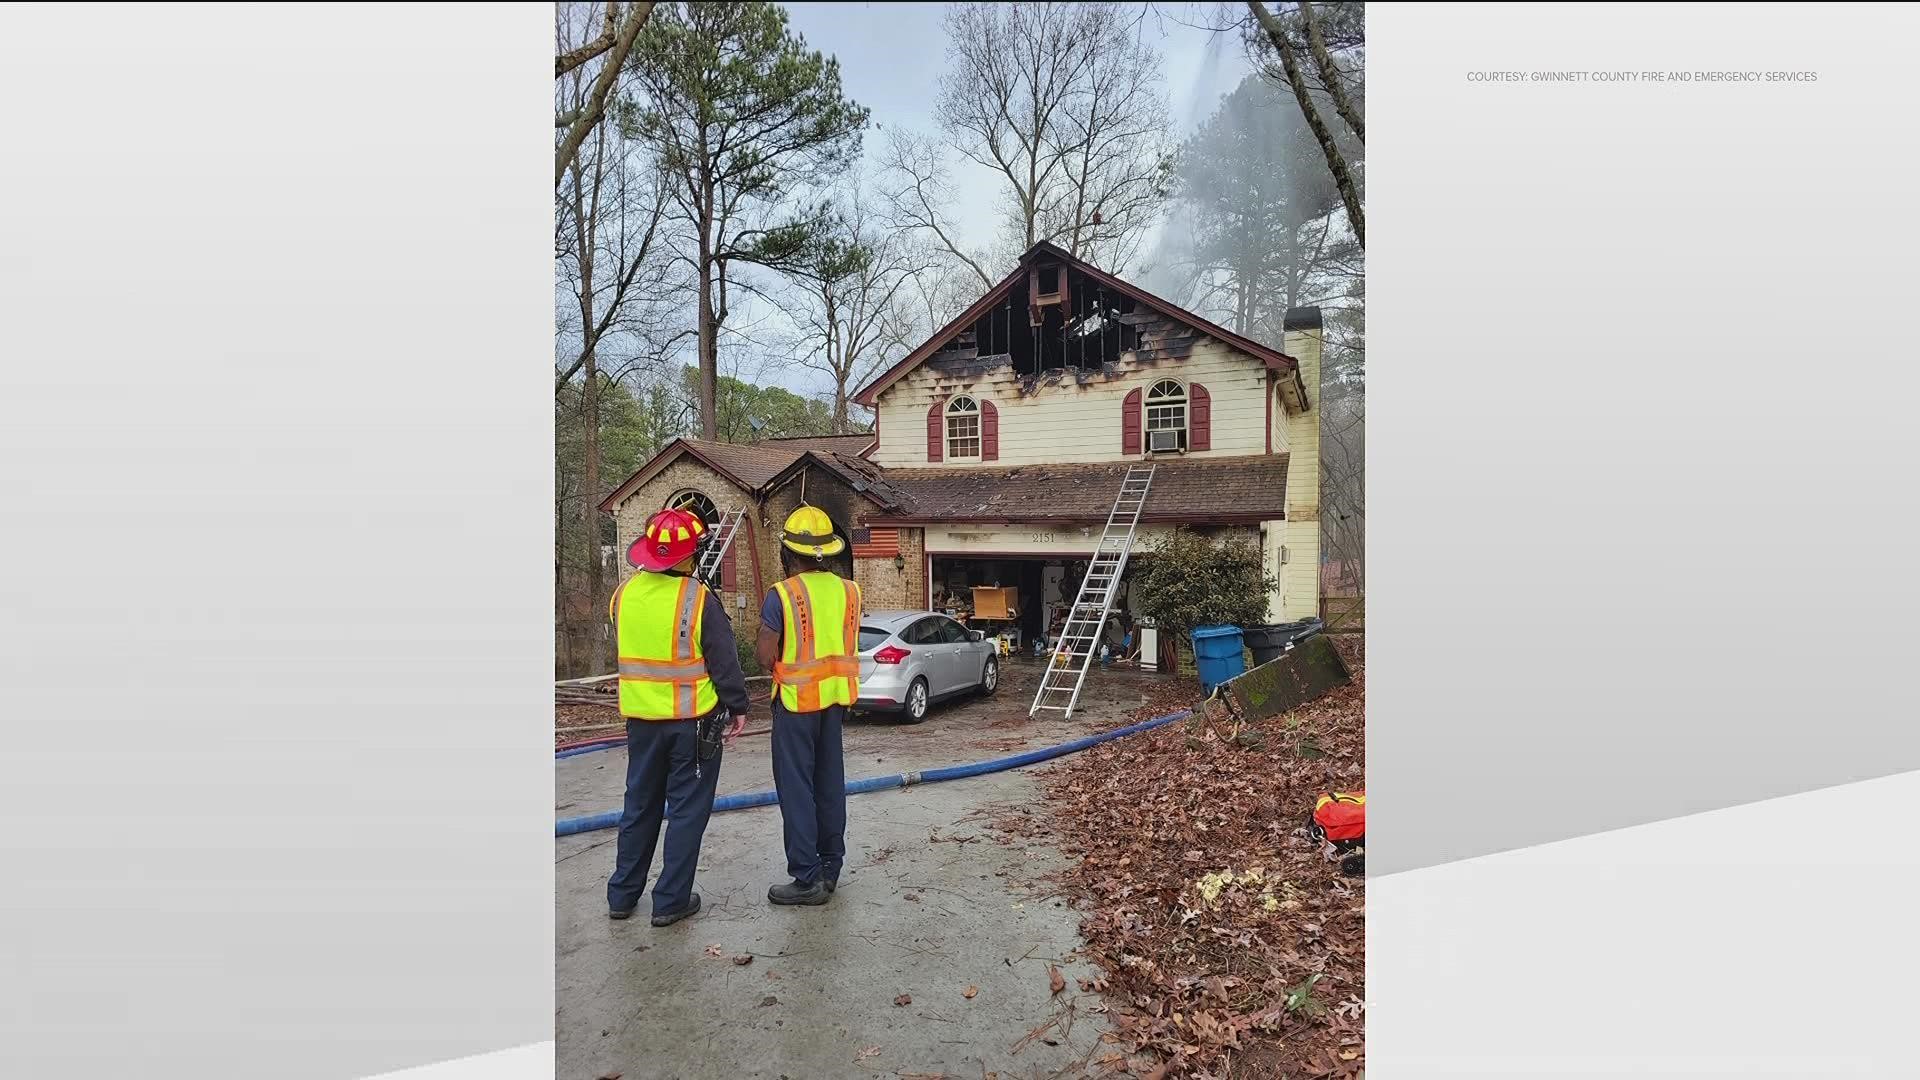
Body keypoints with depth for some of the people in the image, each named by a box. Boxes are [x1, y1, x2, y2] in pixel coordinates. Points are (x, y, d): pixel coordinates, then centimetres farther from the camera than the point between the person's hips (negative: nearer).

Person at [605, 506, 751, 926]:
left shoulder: (624, 594, -1)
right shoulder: (699, 600, -17)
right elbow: (725, 661, -13)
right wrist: (738, 706, -2)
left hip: (641, 717, 5)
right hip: (692, 719, -5)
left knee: (640, 805, 19)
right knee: (687, 810, 7)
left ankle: (622, 894, 27)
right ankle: (671, 900, 12)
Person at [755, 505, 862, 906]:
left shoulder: (781, 595, -16)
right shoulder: (848, 590, 1)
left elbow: (764, 655, -13)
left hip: (797, 699, -6)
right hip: (836, 696, 6)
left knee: (797, 788, 2)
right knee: (829, 783, 16)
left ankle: (808, 877, 5)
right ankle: (830, 867, 26)